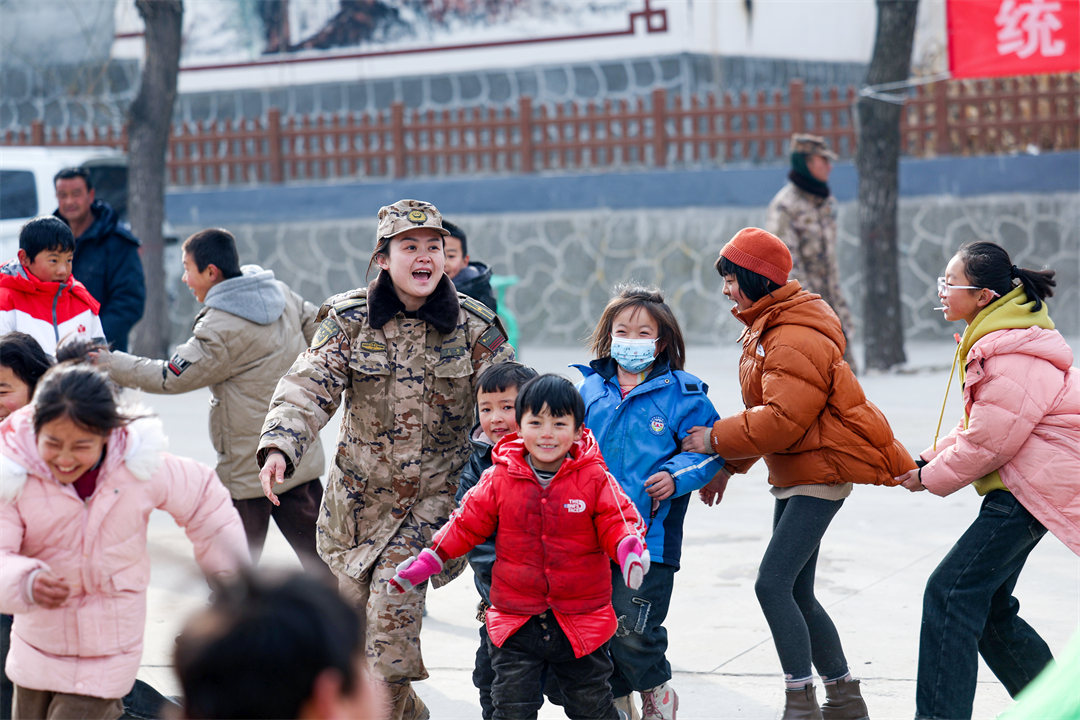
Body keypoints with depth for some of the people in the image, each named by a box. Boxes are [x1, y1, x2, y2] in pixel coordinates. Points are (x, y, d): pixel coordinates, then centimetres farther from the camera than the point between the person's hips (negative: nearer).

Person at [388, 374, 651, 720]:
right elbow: (467, 523, 5)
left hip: (582, 621, -1)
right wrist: (430, 559, 1)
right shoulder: (500, 478, -4)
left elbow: (616, 521, -7)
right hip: (516, 623, 1)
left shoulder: (594, 477, -8)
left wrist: (628, 546, -29)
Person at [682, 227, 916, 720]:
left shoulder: (796, 342, -20)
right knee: (796, 594, 13)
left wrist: (715, 440, -19)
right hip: (793, 473, 11)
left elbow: (781, 420, -27)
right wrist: (726, 466, 16)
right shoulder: (766, 330, 14)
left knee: (772, 585, -16)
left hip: (820, 474, -11)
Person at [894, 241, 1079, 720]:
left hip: (1026, 491, -11)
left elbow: (985, 443, -21)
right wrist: (929, 459, 6)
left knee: (950, 594, -13)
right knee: (988, 607, 15)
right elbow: (979, 426, 19)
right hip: (1016, 487, 11)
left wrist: (931, 478, -7)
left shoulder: (1015, 361, -23)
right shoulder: (992, 341, 11)